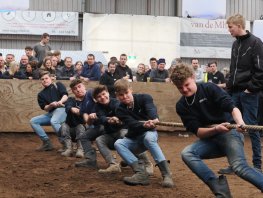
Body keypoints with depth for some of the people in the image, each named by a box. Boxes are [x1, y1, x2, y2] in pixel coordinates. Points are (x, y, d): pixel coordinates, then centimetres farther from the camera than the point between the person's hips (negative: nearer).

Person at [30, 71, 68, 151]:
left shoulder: (58, 85, 10)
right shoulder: (41, 94, 18)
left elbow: (65, 96, -7)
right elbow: (45, 108, 6)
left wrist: (60, 101, -29)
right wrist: (51, 105, -17)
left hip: (62, 109, -6)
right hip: (51, 113, 6)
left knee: (53, 121, -36)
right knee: (33, 121, -8)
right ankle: (47, 143, -7)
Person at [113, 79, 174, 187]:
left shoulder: (144, 98, -9)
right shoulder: (120, 110, -7)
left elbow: (151, 108, -32)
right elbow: (132, 124, -24)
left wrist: (154, 119, -56)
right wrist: (144, 125, -47)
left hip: (149, 133, -3)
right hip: (134, 140, 3)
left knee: (148, 138, -37)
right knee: (118, 143, -26)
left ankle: (166, 174, -41)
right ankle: (141, 173, -37)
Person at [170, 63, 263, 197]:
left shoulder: (210, 89, -7)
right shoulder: (181, 106, 2)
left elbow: (232, 107, -16)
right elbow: (197, 132, -6)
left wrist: (240, 122, -38)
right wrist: (215, 129, -26)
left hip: (229, 133, -4)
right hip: (209, 140, 4)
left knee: (239, 167, -29)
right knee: (187, 153, -24)